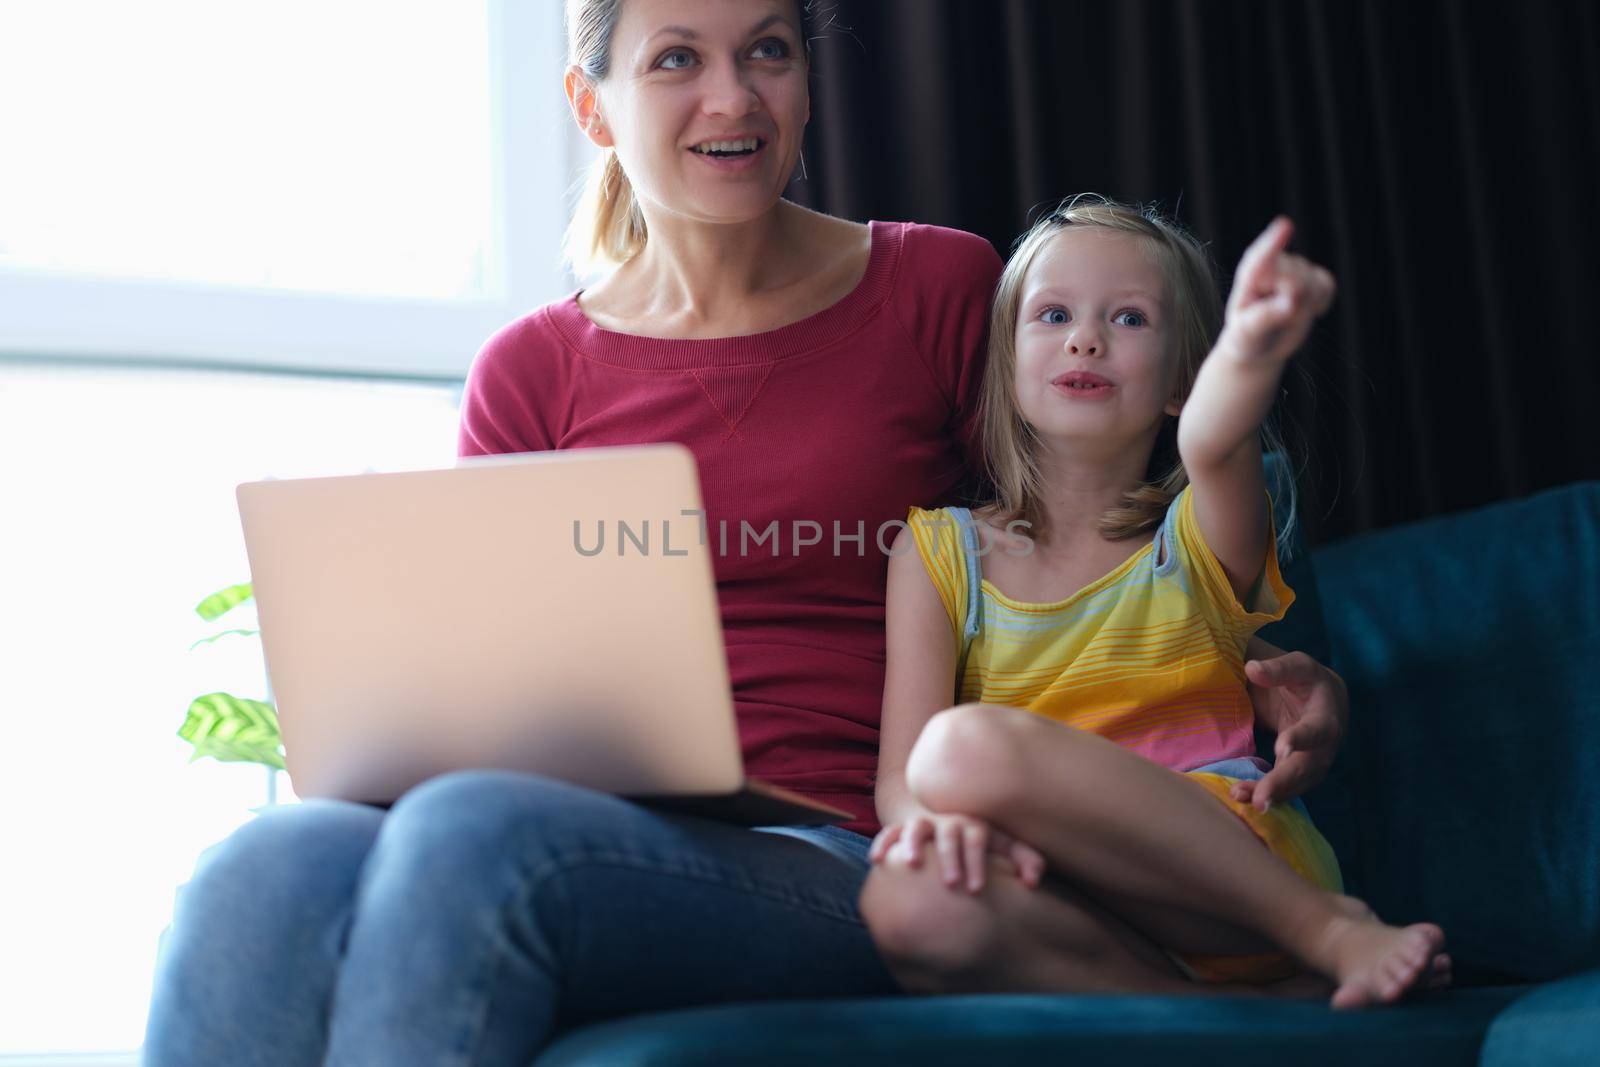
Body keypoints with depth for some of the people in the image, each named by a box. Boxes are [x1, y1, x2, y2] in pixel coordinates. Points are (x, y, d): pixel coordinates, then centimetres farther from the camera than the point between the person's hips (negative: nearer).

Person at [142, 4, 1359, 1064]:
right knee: (266, 876, -32)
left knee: (470, 837, -34)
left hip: (841, 865, -2)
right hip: (608, 840, 3)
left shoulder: (940, 291, 11)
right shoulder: (531, 375, 15)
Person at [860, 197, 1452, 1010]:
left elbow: (1212, 445, -19)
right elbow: (899, 774, 2)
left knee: (971, 747, -29)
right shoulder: (941, 554, 13)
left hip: (1235, 870, -2)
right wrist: (942, 820, -23)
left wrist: (1250, 351, -43)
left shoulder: (1200, 535, 7)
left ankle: (1329, 927, -19)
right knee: (910, 903, -32)